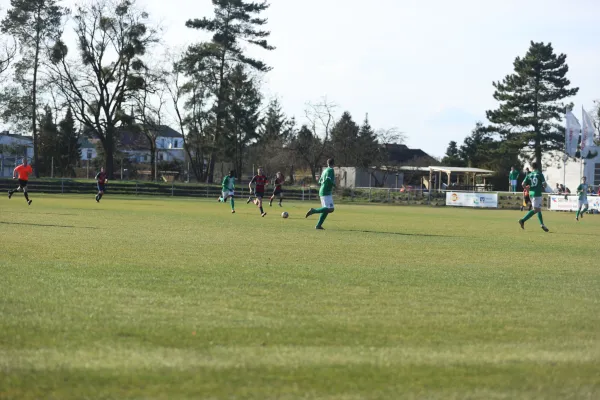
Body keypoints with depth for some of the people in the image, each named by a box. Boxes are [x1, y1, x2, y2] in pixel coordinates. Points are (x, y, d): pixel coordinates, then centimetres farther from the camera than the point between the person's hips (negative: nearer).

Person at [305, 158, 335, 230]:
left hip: (322, 192, 9)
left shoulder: (325, 170, 16)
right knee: (330, 209, -15)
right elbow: (328, 179, -24)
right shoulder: (330, 170, -9)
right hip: (326, 193, -9)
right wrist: (334, 184, -7)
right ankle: (313, 211, -20)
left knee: (326, 210, 12)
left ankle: (318, 225, 7)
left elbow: (320, 181, 22)